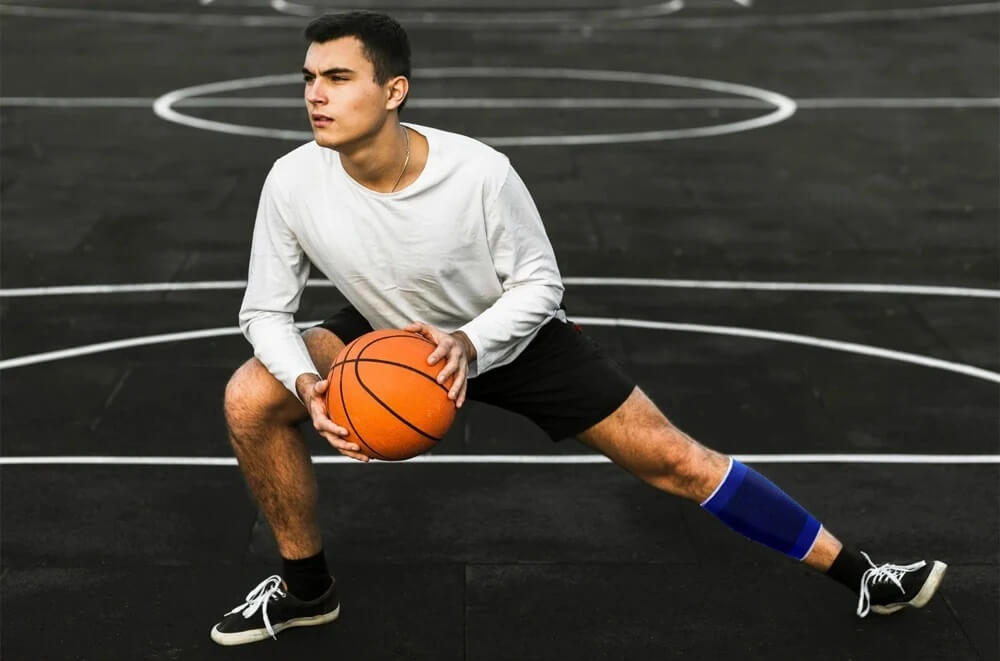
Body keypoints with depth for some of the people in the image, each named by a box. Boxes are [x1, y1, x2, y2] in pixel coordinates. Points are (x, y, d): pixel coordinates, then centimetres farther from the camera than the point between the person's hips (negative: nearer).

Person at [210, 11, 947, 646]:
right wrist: (308, 386, -33)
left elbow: (538, 286, -18)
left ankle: (858, 572, 10)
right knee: (250, 401, -18)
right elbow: (266, 312, -13)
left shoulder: (478, 172, -33)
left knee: (673, 458, -5)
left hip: (511, 332, -2)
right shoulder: (293, 184, -26)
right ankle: (307, 587, 6)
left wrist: (470, 344, -36)